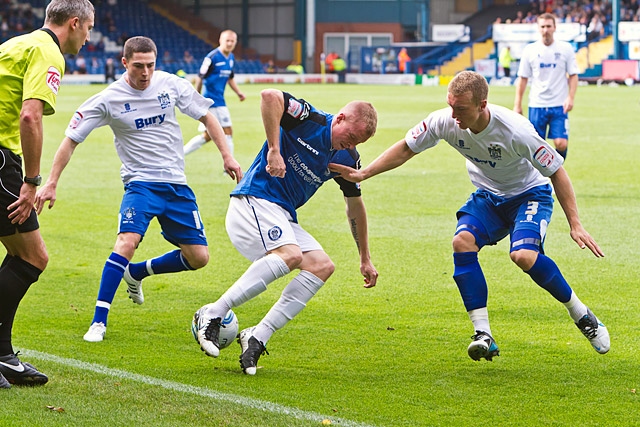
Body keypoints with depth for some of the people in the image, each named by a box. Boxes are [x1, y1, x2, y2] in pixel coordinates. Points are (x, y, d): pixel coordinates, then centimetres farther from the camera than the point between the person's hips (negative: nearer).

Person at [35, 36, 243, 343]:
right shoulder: (108, 100, -10)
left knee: (198, 257, 0)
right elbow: (71, 140, -5)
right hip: (140, 183, -4)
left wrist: (227, 156, 3)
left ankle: (137, 273, 25)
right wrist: (51, 183, -9)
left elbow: (206, 117, 9)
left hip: (177, 185, 4)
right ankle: (99, 321, -23)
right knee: (127, 240, -29)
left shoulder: (171, 85, -2)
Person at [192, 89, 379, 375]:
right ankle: (213, 314, -27)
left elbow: (355, 206, 22)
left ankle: (258, 337, -12)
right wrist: (274, 150, -29)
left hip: (283, 218, 8)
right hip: (254, 200, -8)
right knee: (290, 255, -32)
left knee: (322, 266, -9)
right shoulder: (309, 120, -12)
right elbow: (270, 96, -29)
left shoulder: (347, 158, 9)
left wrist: (365, 259, 25)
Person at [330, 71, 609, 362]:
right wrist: (362, 174, -12)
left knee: (524, 256, -30)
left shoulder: (515, 130, -33)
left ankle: (581, 314, -6)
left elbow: (556, 172, -22)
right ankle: (483, 335, -22)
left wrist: (575, 224, -23)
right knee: (463, 241, -25)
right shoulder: (444, 121, -20)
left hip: (530, 194, -5)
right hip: (488, 197, 5)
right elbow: (405, 149, -3)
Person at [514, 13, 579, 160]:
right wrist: (517, 104, 3)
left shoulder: (565, 48, 2)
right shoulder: (529, 50, 3)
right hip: (536, 105, 1)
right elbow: (522, 79, 7)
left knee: (561, 143, -11)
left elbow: (573, 75, 4)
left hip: (559, 105, -1)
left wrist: (570, 98, -8)